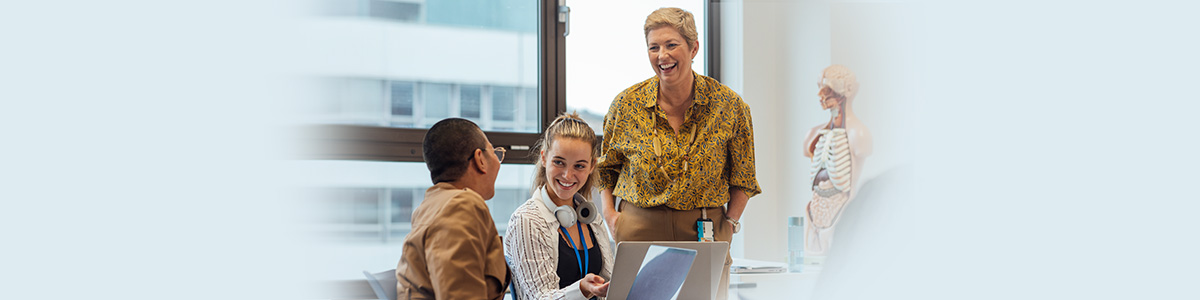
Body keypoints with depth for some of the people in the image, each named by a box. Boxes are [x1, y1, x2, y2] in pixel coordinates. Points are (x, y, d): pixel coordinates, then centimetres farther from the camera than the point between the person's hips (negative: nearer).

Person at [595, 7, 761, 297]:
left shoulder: (728, 105, -2)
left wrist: (730, 223, 1)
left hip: (705, 234, 0)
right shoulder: (627, 104, 0)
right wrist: (610, 214, 4)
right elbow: (605, 166, 16)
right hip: (639, 229, 0)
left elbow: (743, 176, 10)